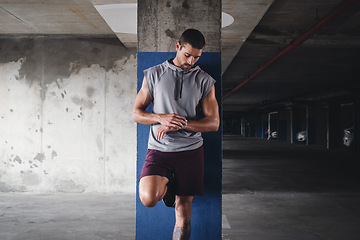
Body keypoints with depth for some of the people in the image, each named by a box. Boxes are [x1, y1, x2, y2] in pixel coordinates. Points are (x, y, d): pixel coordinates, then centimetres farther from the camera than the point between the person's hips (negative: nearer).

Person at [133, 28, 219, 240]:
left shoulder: (205, 81, 6)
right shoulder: (154, 74, 6)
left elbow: (213, 123, 1)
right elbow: (137, 113, 7)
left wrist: (181, 123, -13)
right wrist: (161, 118, -13)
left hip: (190, 151, 1)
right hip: (159, 150, 0)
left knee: (184, 212, 2)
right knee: (148, 199, -21)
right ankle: (167, 184, 12)